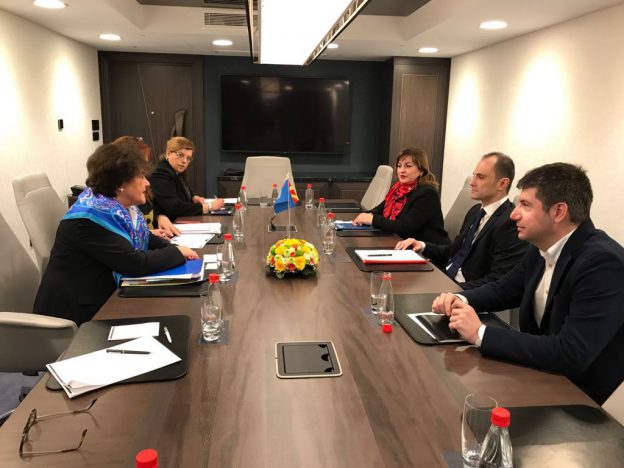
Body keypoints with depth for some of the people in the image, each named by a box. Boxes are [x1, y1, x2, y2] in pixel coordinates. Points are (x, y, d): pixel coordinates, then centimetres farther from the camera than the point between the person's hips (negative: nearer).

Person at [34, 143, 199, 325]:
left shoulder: (122, 206, 3)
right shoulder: (91, 217, -23)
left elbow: (145, 239, 15)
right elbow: (135, 264, -27)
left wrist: (173, 248, -5)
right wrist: (177, 253, -14)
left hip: (108, 297, 8)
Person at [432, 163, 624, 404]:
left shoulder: (604, 262, -27)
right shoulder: (541, 247, -1)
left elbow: (571, 355, -32)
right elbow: (504, 289, 13)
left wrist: (481, 333, -29)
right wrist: (461, 300, -8)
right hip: (539, 372, 7)